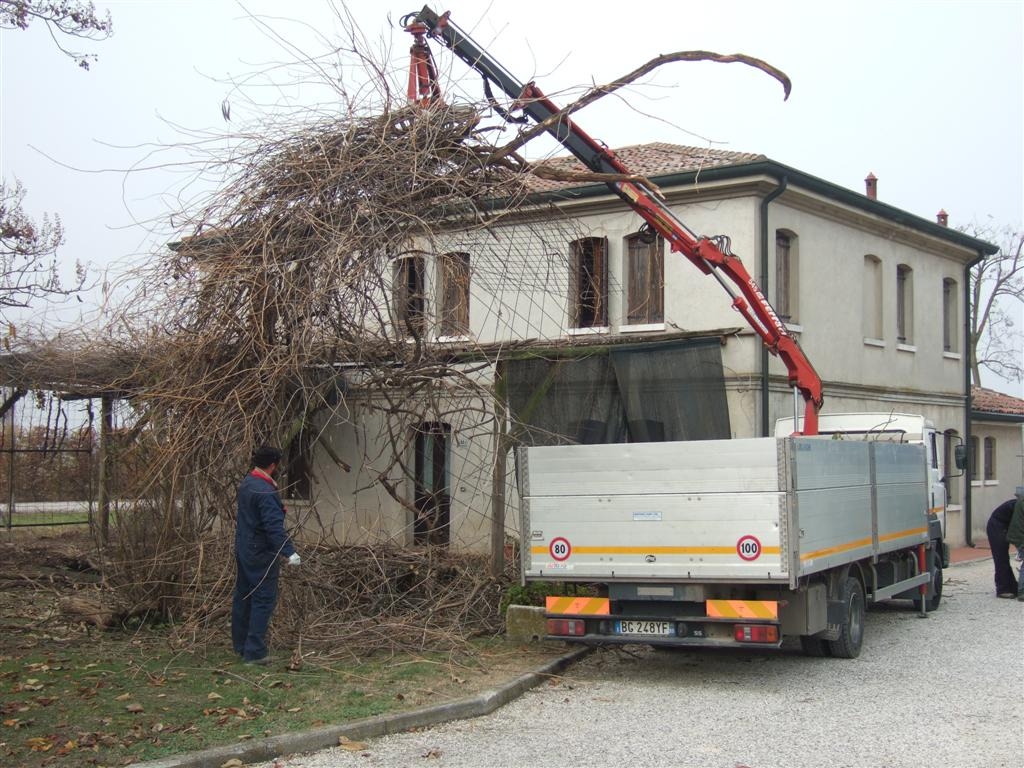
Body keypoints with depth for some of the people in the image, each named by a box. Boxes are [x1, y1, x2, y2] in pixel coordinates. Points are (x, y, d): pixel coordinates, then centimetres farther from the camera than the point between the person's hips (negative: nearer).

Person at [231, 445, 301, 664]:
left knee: (242, 596, 18)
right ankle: (254, 652, -5)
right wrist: (289, 553, -33)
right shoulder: (266, 492, -23)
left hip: (243, 549, 10)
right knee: (264, 600, -4)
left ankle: (240, 645, 30)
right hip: (261, 554, -10)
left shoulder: (246, 483, 8)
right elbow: (275, 526, -30)